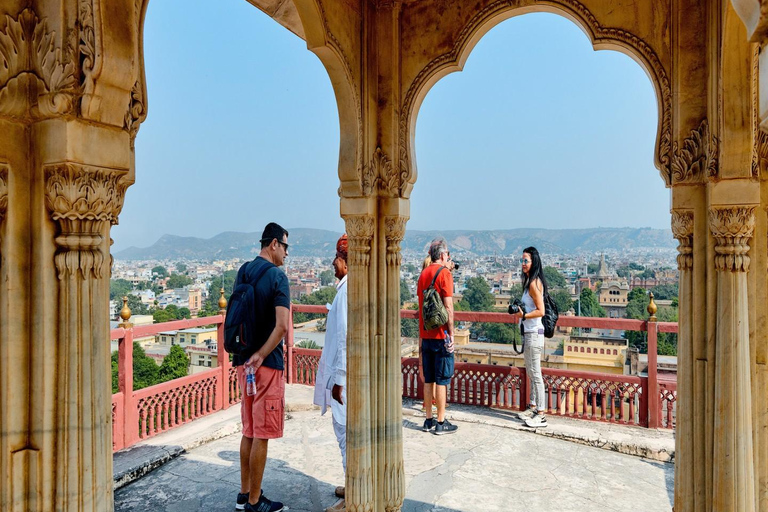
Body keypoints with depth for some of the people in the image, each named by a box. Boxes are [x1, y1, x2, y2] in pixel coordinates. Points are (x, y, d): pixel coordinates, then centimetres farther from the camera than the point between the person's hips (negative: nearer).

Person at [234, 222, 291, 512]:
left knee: (249, 431, 18)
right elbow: (282, 326, -25)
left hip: (243, 361, 8)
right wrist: (260, 355, -17)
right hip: (267, 364, -8)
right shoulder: (277, 276, -14)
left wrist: (245, 354, 14)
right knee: (261, 435, 4)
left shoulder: (243, 271, 8)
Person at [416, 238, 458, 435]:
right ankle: (441, 423, 7)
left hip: (425, 334, 7)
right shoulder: (444, 273, -10)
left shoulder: (423, 273, 11)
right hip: (441, 334, -6)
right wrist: (451, 333, -9)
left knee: (428, 379, 12)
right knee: (442, 379, 1)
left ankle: (428, 420, 19)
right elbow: (448, 306, -15)